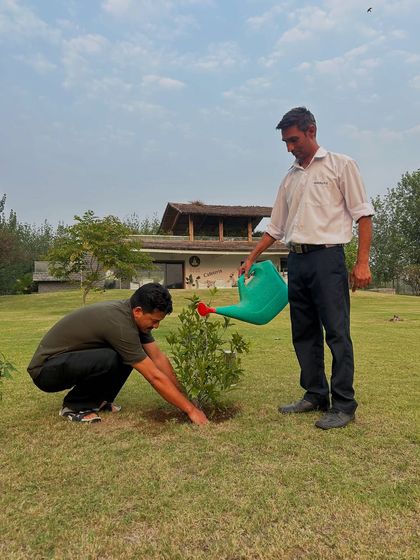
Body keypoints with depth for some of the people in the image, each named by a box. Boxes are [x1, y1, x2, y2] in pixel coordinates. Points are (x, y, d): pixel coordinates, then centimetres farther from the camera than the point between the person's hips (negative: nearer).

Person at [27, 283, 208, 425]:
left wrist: (184, 397, 0)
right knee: (110, 360, -33)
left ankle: (98, 399, 11)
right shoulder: (120, 324, -31)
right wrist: (191, 409, -21)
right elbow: (155, 377, -28)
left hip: (69, 359, 9)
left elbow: (159, 359, 1)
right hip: (46, 370, -9)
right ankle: (75, 405, -7)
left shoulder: (132, 315, -4)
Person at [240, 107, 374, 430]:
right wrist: (251, 259, 17)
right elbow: (276, 227, 22)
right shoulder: (290, 178, 19)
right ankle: (316, 396, 20)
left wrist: (362, 262, -11)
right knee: (304, 333, 9)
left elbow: (363, 214, -2)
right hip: (296, 260, 6)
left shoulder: (341, 166, 4)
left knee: (337, 333, -6)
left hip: (327, 257, -6)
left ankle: (344, 405, 4)